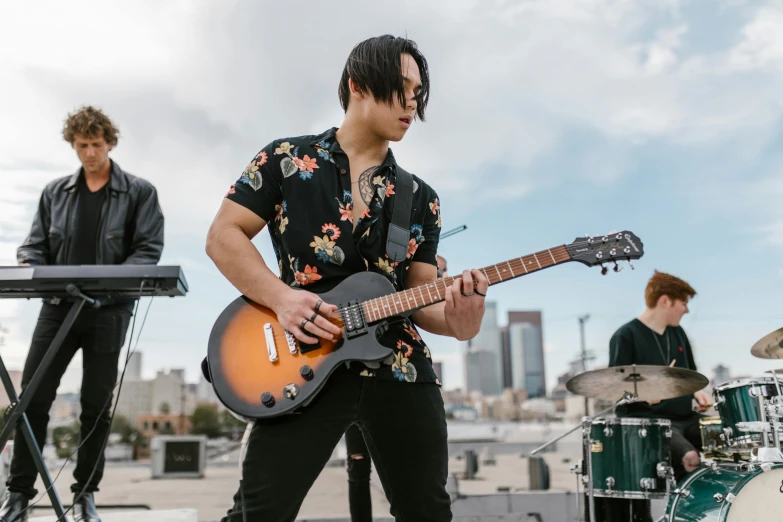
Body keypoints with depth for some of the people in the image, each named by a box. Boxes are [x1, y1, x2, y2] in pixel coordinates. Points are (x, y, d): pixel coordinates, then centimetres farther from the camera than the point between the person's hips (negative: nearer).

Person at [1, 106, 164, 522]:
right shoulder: (55, 192, 13)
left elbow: (148, 249, -6)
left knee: (96, 404, 5)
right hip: (58, 306, 3)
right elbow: (35, 244, 12)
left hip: (109, 310, -3)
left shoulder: (139, 192, 2)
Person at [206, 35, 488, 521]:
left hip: (402, 368, 4)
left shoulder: (421, 198, 11)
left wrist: (453, 319, -15)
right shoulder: (286, 159, 3)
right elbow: (224, 236, 1)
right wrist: (281, 299, -14)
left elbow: (419, 295, 8)